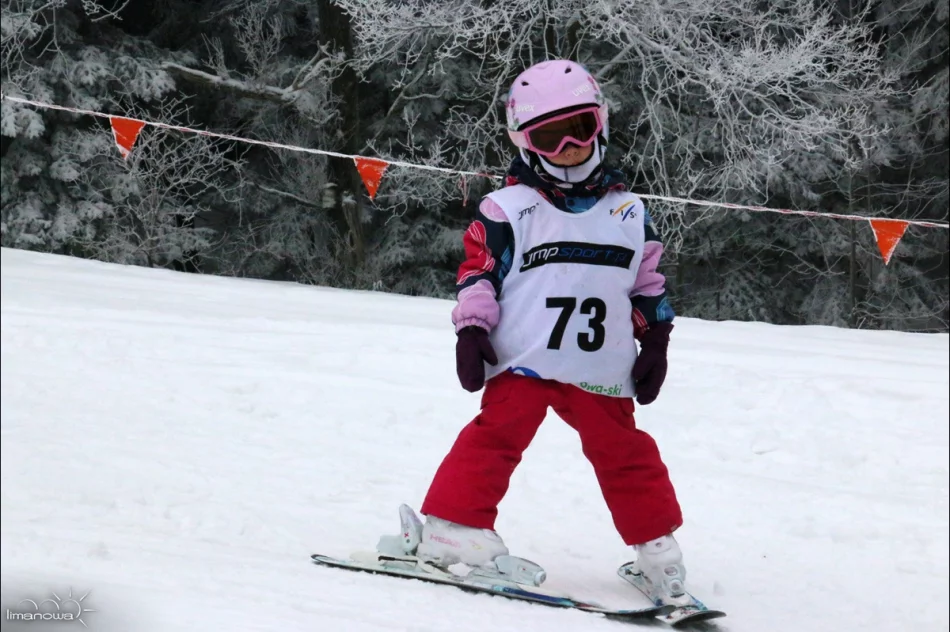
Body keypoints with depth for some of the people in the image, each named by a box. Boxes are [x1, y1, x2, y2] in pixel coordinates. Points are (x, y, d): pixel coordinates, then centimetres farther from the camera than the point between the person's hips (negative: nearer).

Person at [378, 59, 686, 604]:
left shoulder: (629, 212, 11)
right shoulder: (509, 209, -1)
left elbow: (649, 283, 16)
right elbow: (479, 271, -1)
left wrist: (656, 341, 12)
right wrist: (472, 331, -10)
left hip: (600, 371, 3)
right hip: (523, 360, -3)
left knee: (625, 453, 7)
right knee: (497, 435, -14)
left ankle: (658, 549, 19)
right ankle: (453, 527, -10)